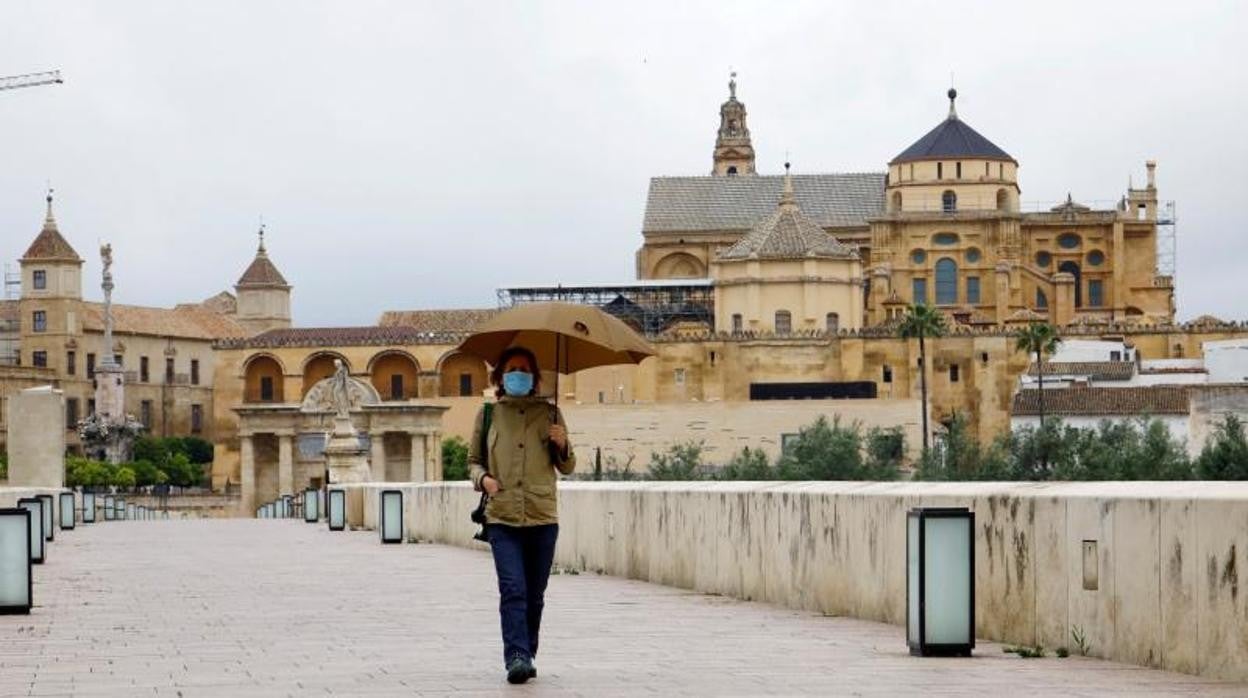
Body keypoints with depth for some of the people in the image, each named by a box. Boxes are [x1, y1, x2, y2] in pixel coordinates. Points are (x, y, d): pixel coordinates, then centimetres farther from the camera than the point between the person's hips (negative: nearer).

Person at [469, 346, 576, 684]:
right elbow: (474, 460, 16)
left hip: (543, 517, 2)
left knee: (535, 594, 8)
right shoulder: (488, 414, 8)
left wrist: (562, 446, -7)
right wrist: (483, 478, -6)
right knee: (513, 589, -15)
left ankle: (527, 655, 20)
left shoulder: (549, 413, 9)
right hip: (502, 517, -1)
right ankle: (516, 657, -21)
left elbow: (567, 468, 14)